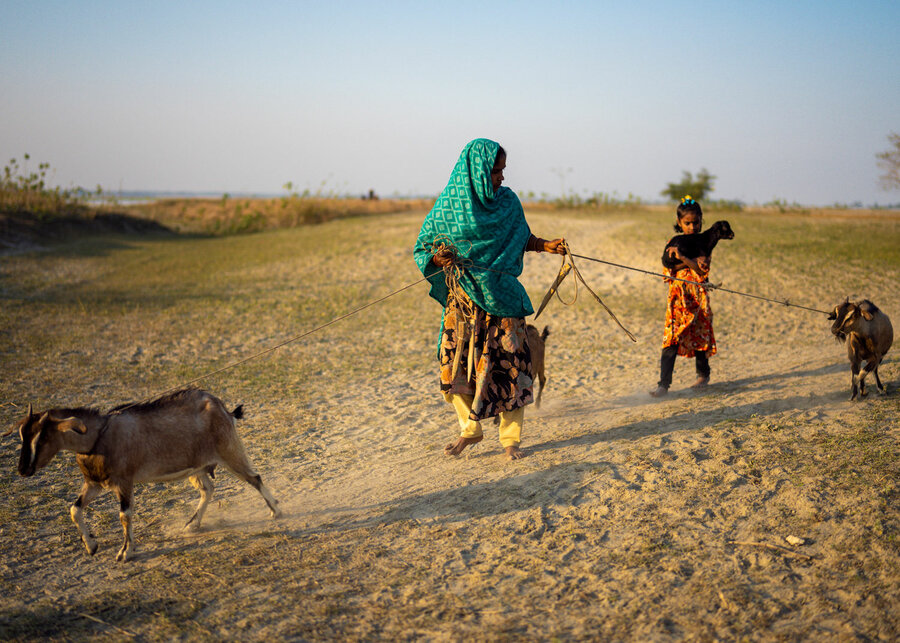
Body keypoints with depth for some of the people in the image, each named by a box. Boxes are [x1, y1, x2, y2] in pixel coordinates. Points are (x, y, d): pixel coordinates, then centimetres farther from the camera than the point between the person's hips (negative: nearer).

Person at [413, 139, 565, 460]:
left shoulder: (508, 201, 3)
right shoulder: (449, 206, -4)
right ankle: (470, 429, 22)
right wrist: (438, 257, -21)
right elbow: (422, 248, 1)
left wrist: (547, 245, -6)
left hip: (501, 297, 1)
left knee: (509, 364, -3)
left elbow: (523, 239, 13)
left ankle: (510, 437, 11)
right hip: (464, 298, -1)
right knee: (457, 362, 0)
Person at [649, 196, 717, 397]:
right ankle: (664, 384, -11)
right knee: (671, 339, -7)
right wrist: (692, 261, -17)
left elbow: (703, 269, -13)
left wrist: (682, 257, -26)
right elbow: (669, 269, -5)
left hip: (697, 296, -1)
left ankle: (703, 375, 31)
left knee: (699, 335, 8)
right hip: (677, 296, 1)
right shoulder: (673, 243, 7)